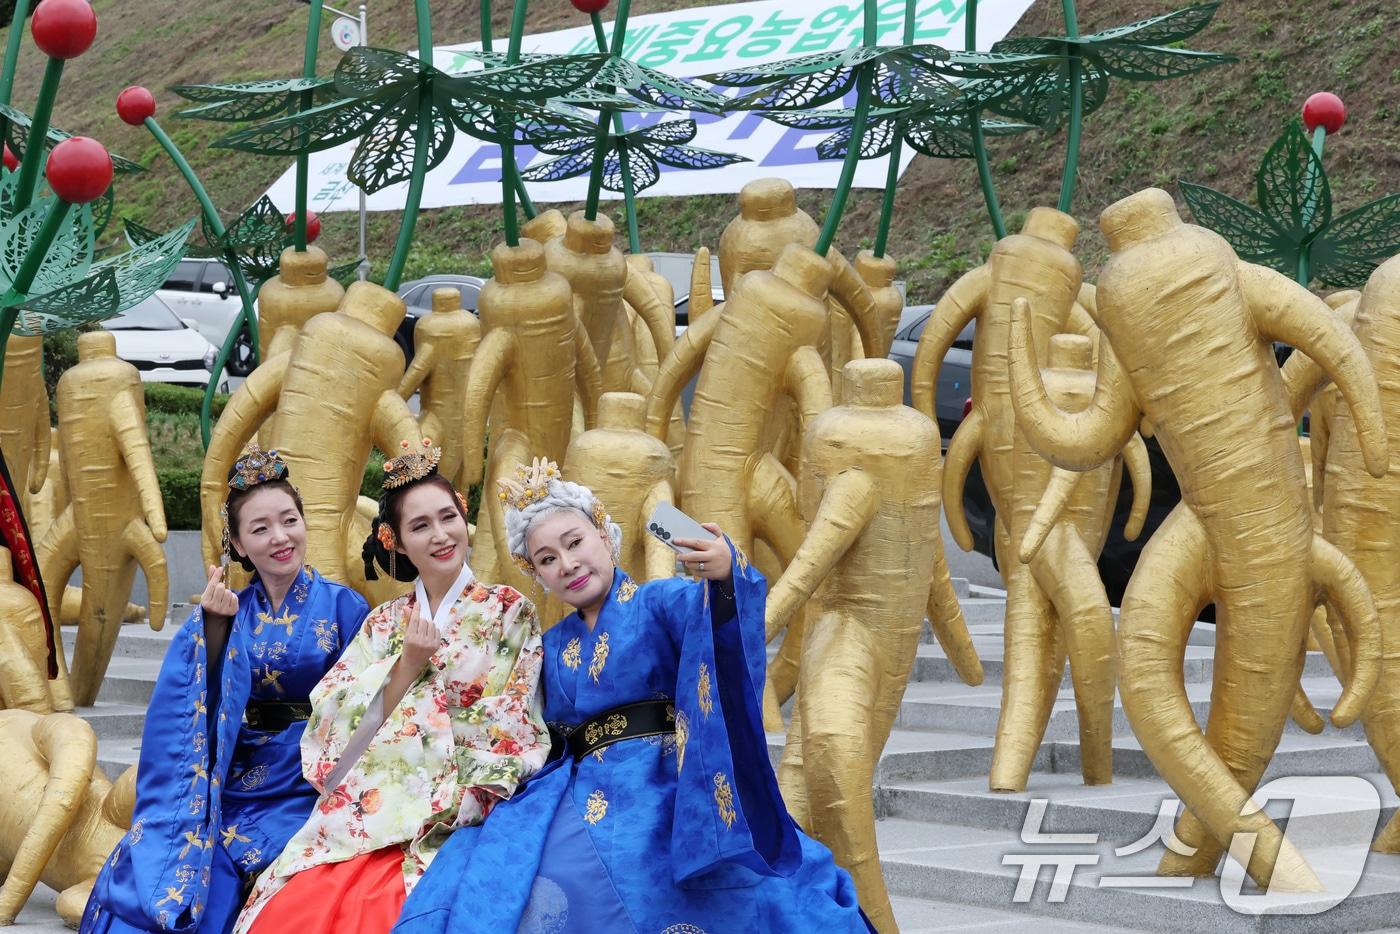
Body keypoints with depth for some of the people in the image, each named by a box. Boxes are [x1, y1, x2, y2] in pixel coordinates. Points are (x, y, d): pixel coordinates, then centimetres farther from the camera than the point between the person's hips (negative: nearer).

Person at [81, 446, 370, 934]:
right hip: (232, 780, 3)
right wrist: (215, 625, -14)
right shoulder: (231, 612, 9)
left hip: (306, 784, -3)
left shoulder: (342, 606, 0)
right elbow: (205, 698, -3)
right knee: (147, 869, -20)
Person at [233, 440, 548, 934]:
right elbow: (338, 727, 7)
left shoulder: (509, 612, 6)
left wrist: (438, 807, -11)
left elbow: (512, 732, -1)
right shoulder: (384, 622, 17)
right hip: (366, 814, 3)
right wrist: (406, 668, -6)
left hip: (454, 817, -3)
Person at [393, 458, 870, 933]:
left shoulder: (661, 603, 5)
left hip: (665, 786, -4)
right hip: (586, 794, 4)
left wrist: (726, 575, -41)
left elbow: (708, 613, -19)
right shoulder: (553, 646, 22)